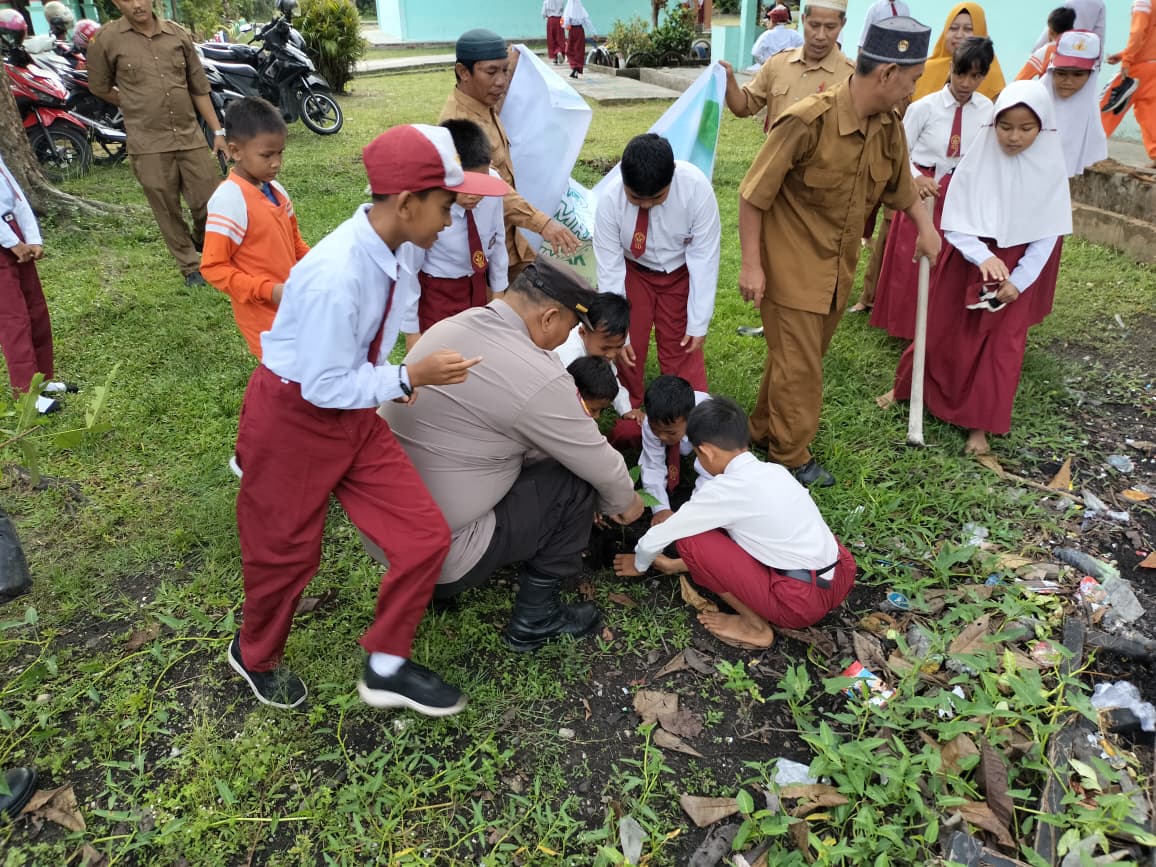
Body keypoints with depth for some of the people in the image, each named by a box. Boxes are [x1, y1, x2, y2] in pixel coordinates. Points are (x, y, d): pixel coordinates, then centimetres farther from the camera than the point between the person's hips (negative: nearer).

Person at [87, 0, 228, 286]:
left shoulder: (178, 34, 5)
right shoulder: (108, 39, -4)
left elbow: (199, 87, 10)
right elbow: (99, 87, 9)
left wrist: (217, 130, 6)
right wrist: (138, 107, 11)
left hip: (191, 137, 2)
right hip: (148, 144, -2)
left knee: (209, 203, 5)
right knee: (167, 210, 4)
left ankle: (201, 243, 36)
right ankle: (191, 266, 20)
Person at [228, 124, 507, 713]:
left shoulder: (389, 249, -7)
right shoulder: (337, 274, -32)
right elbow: (325, 386, -25)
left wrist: (391, 380, 5)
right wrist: (411, 378, -22)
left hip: (352, 414, 7)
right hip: (292, 420, -7)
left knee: (424, 536, 1)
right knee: (285, 555, 14)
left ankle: (386, 668, 24)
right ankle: (255, 657, 48)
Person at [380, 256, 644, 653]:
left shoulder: (448, 327, 3)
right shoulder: (538, 378, -22)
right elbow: (599, 461, -8)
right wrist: (626, 502, 15)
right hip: (442, 556, -8)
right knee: (577, 481, 2)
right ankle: (536, 617, 14)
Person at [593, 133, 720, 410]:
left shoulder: (696, 187, -32)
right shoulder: (610, 197, -29)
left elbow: (705, 257, -23)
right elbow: (609, 268, -22)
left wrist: (698, 323, -20)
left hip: (681, 272, 0)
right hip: (633, 271, 1)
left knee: (682, 349, 0)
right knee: (629, 348, 2)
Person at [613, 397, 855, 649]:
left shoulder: (723, 490, -12)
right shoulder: (773, 471, 9)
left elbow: (654, 540, -1)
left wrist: (640, 565, 21)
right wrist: (679, 565, 32)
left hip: (802, 603, -8)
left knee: (691, 540, -4)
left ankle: (755, 627, 4)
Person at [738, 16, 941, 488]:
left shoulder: (888, 126, -1)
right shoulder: (808, 122, -24)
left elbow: (899, 183, 18)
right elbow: (753, 194, -18)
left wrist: (925, 224, 6)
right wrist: (751, 263, -19)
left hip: (839, 268, 7)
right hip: (792, 267, -7)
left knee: (803, 357, 18)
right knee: (798, 367, 2)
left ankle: (764, 430, 37)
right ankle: (792, 457, 21)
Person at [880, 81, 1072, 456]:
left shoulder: (1050, 168, -11)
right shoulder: (978, 160, -13)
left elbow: (1047, 234, -6)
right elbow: (954, 223, -12)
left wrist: (1019, 281, -15)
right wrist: (982, 256, -27)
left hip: (1019, 269, 0)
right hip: (967, 262, 0)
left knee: (1002, 346, 3)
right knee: (941, 331, 12)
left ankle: (979, 424, 15)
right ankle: (908, 386, 34)